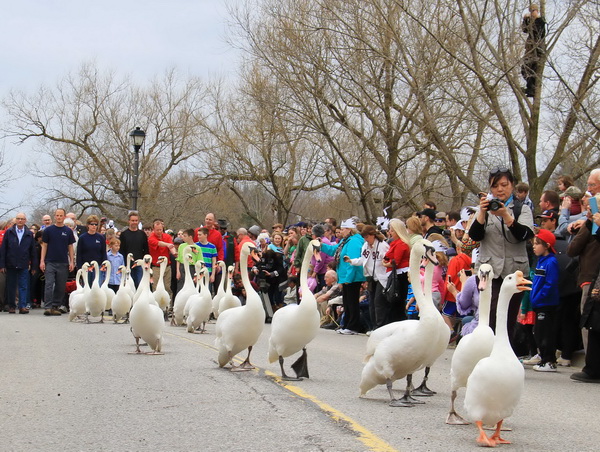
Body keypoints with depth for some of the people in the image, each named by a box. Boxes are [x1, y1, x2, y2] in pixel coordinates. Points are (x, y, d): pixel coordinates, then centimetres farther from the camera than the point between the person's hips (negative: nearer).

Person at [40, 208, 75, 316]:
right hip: (50, 262, -2)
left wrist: (72, 261, 2)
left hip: (63, 263, 2)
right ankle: (48, 307, -11)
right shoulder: (48, 230, 3)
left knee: (61, 287, 4)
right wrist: (42, 261, -3)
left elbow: (70, 247, 10)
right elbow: (44, 246, 5)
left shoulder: (68, 231, 7)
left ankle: (55, 307, 12)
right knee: (49, 285, -9)